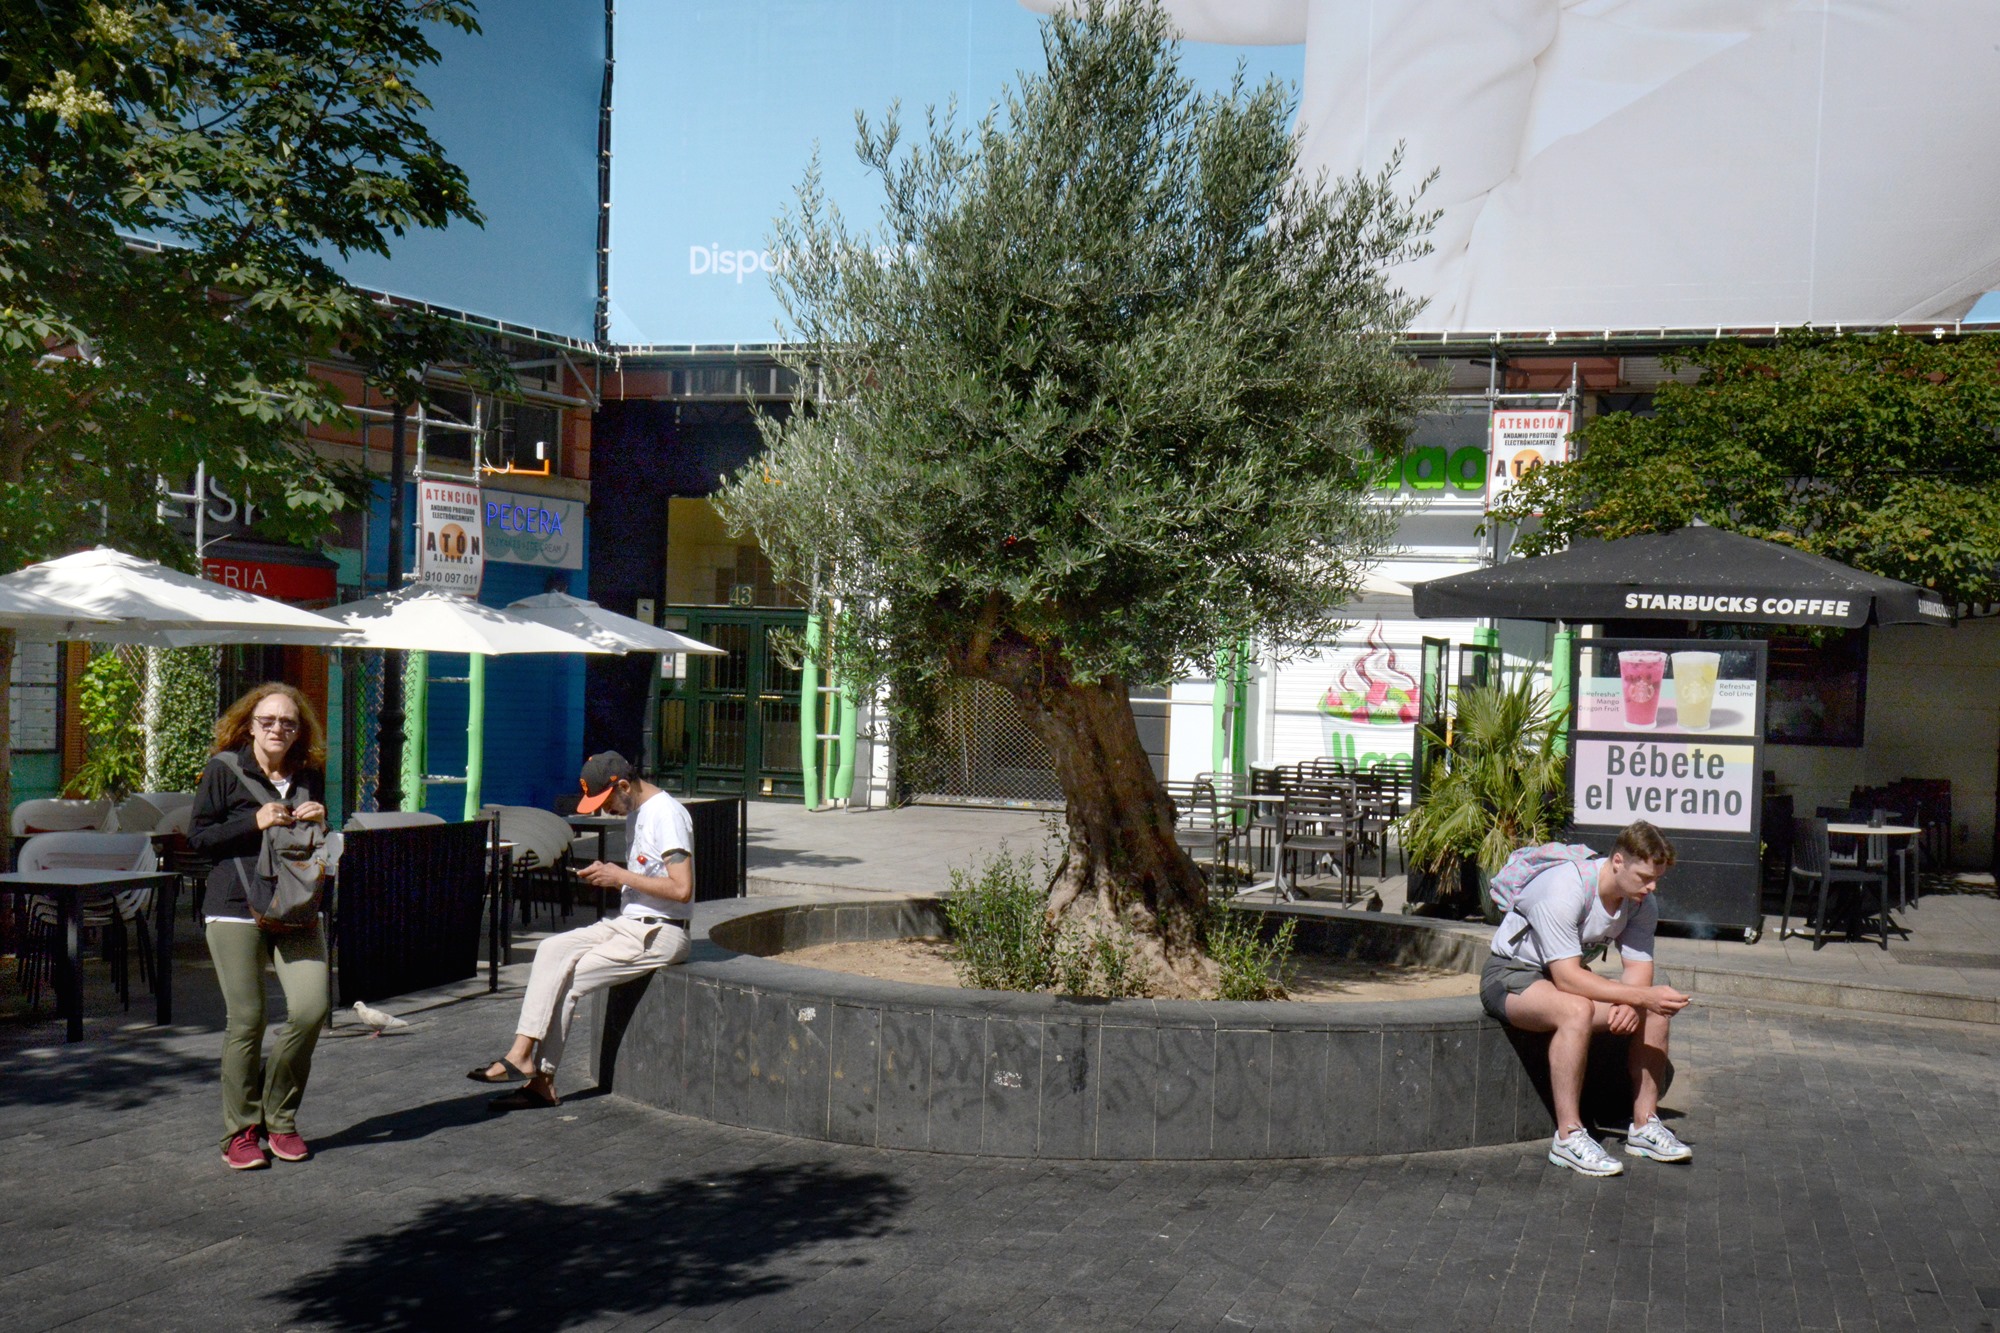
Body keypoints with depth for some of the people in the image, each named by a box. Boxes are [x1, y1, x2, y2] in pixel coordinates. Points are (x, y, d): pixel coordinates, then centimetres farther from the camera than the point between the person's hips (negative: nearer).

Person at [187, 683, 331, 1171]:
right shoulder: (224, 769, 0)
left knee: (311, 1008, -9)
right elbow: (198, 834, -3)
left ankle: (279, 1119, 11)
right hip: (235, 910, -3)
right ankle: (241, 1131, 13)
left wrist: (320, 823, -1)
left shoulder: (310, 776, 12)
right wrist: (255, 823, -14)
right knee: (246, 1020, -3)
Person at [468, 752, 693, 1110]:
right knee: (552, 949, -8)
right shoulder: (635, 813, 15)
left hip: (659, 934, -9)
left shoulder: (667, 815, -16)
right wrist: (606, 875, 5)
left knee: (566, 978, -13)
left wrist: (621, 876, -16)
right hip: (627, 922, 9)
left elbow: (682, 889, -24)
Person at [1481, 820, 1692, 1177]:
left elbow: (1639, 969, -8)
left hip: (1566, 974, 8)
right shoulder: (1564, 889, -31)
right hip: (1511, 974, -8)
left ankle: (1644, 1125, 0)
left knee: (1656, 1010, -10)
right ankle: (1568, 1138, -29)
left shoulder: (1642, 903, -7)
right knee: (1577, 1010, -37)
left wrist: (1631, 1005, -31)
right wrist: (1641, 995, -38)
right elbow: (1567, 977, -34)